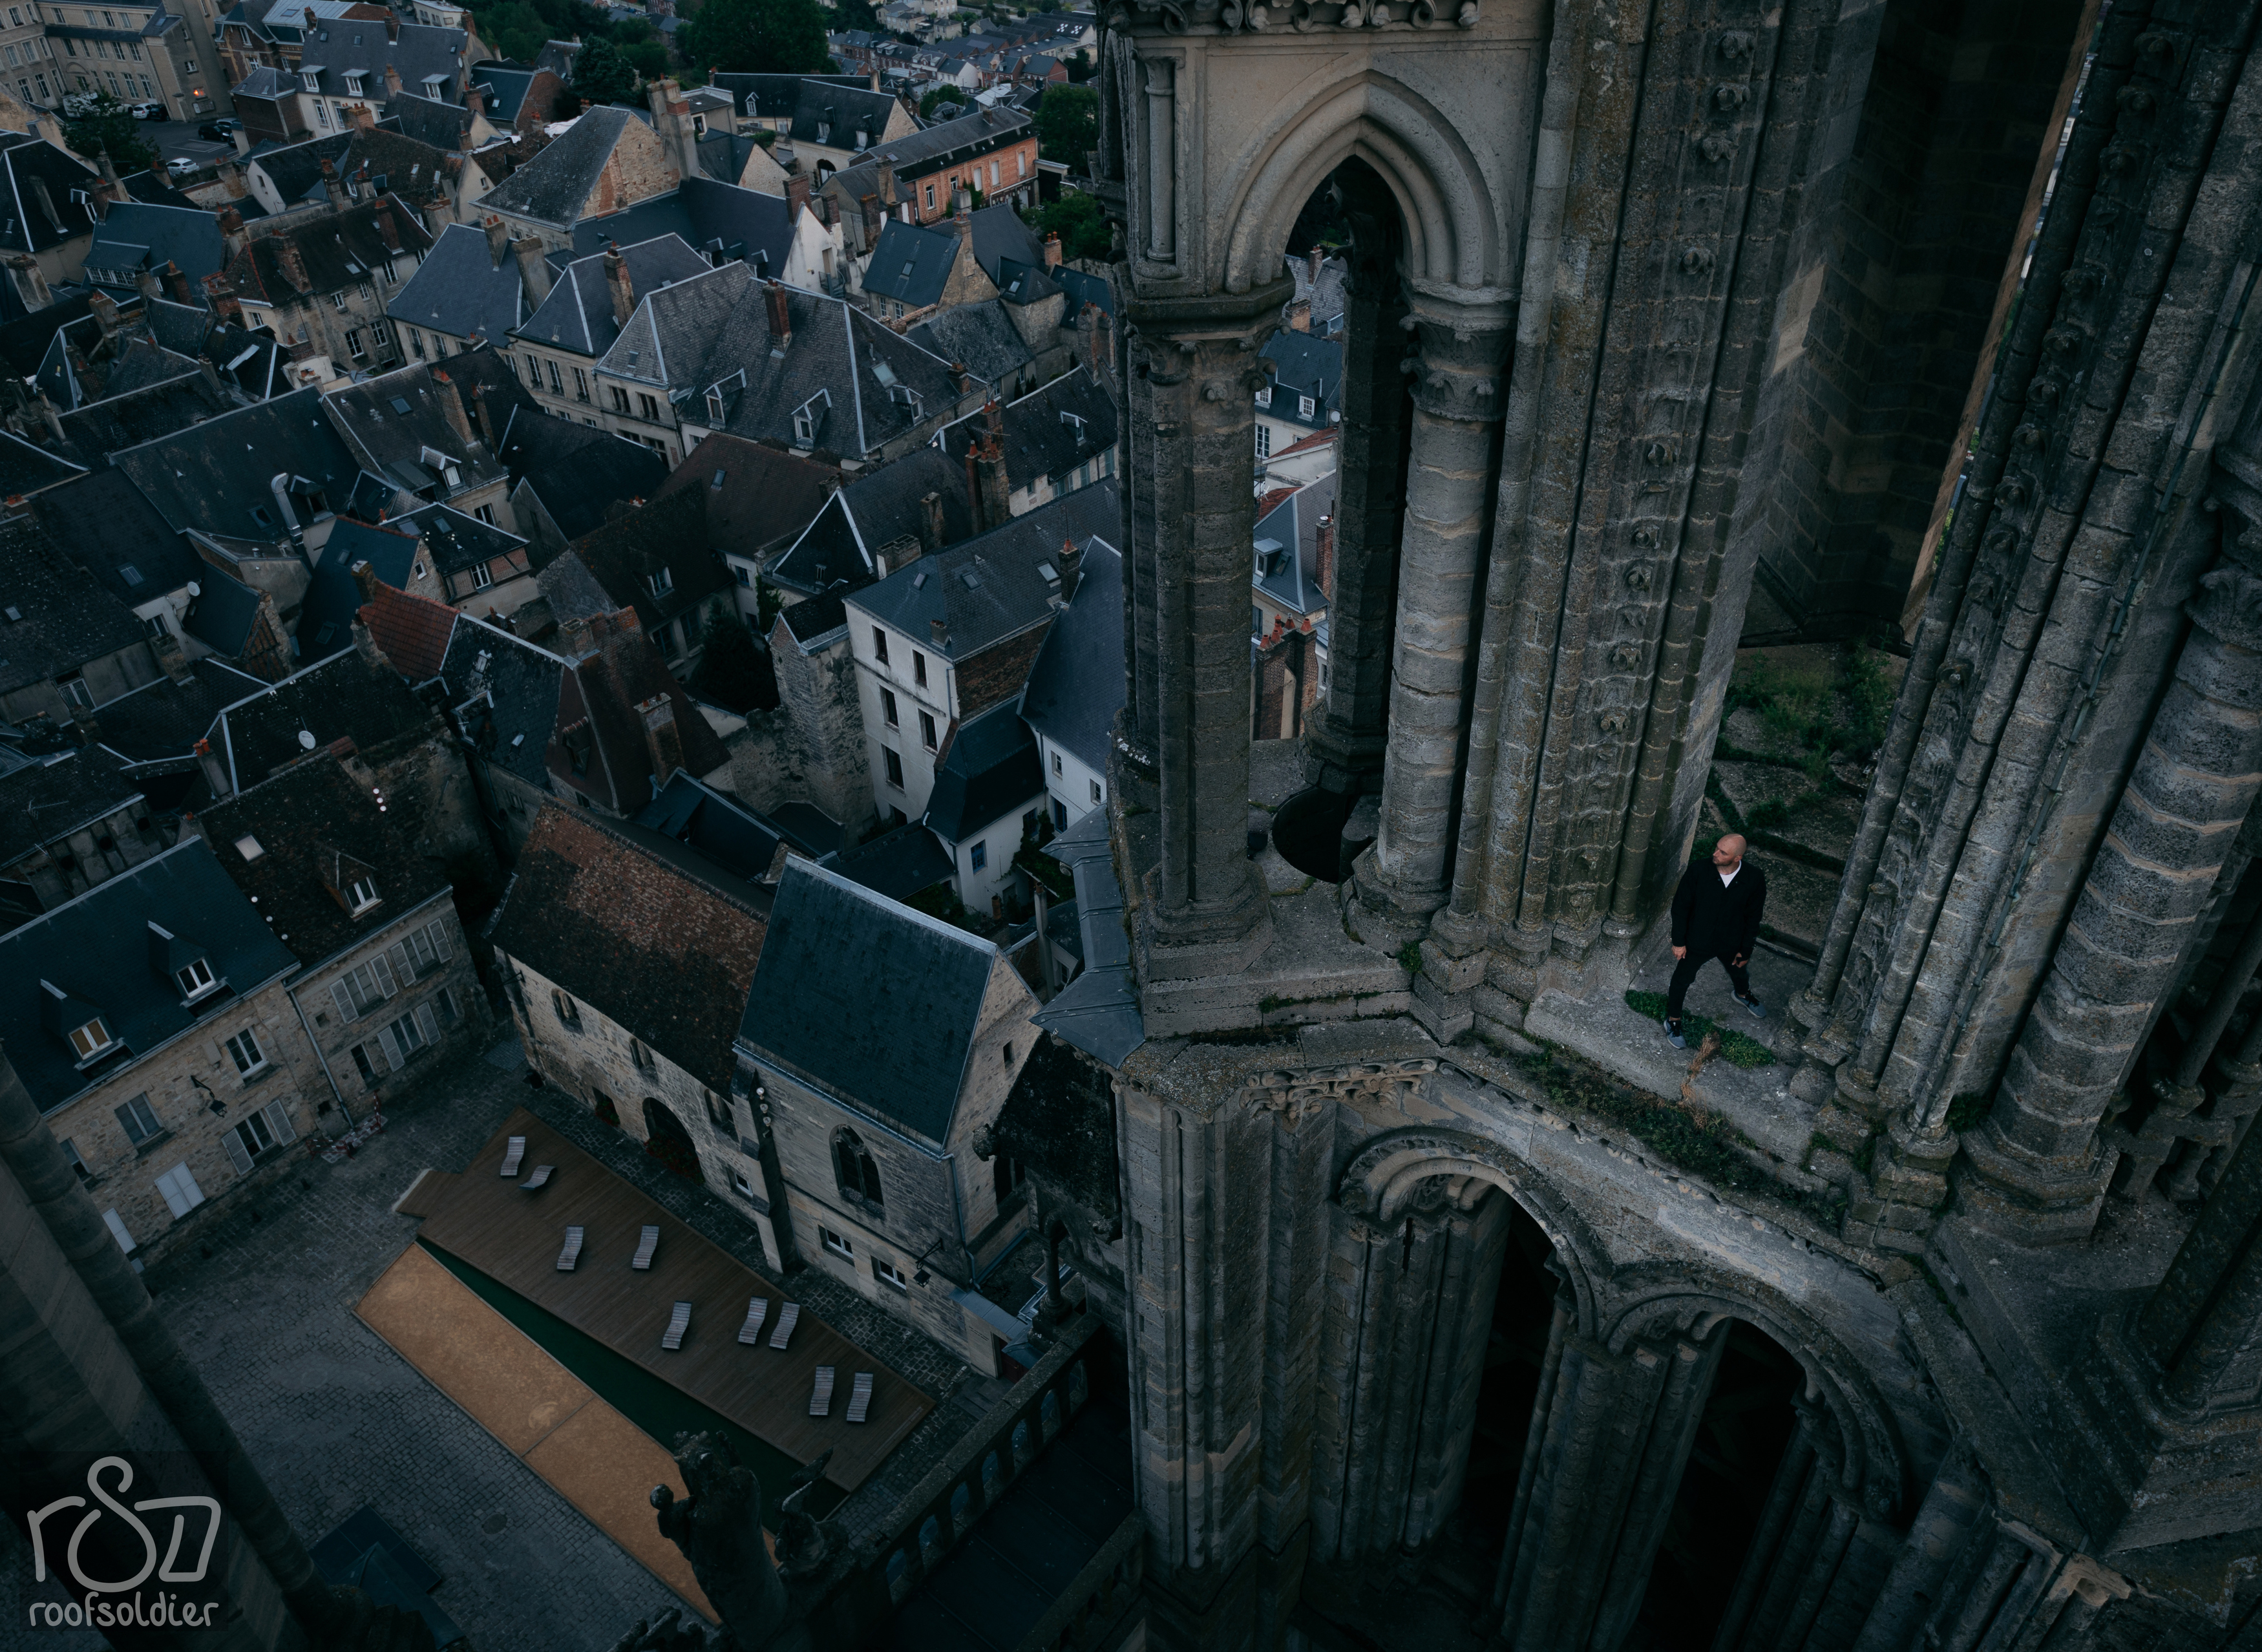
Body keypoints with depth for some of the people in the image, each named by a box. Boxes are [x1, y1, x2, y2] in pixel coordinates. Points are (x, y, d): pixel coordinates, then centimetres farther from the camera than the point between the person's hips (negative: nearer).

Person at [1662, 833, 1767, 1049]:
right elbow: (1681, 905, -14)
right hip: (1697, 941, -2)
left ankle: (1742, 994, 66)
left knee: (1740, 972, 31)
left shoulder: (1754, 879, -24)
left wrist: (1745, 950, -1)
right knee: (1682, 980, 15)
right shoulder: (1698, 870, -27)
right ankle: (1673, 1020, 40)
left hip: (1732, 943, 2)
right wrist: (1679, 941, -9)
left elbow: (1753, 916, -9)